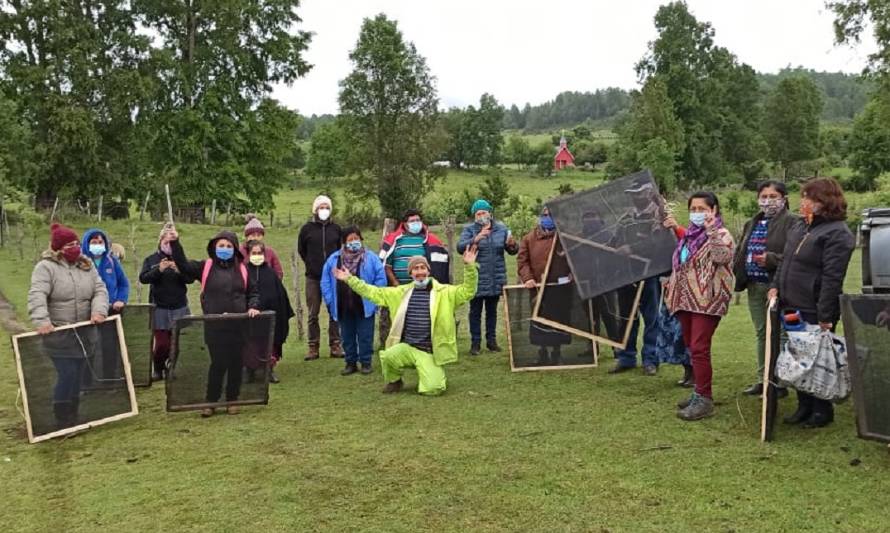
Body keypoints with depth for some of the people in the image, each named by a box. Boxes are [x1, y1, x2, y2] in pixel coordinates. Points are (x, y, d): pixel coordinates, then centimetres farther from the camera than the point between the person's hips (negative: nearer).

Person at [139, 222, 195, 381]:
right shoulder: (151, 259, 4)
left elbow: (191, 278, -5)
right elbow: (143, 278, -9)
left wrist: (179, 270, -25)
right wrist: (158, 270, -25)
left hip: (179, 308, 1)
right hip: (159, 308, -1)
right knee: (161, 343, -4)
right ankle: (157, 369, 20)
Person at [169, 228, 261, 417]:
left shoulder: (241, 269, 9)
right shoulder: (206, 267, 4)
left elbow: (253, 292, 16)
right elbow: (184, 265, -7)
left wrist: (253, 307, -1)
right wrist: (175, 243, -16)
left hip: (238, 325, 2)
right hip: (214, 326, -2)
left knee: (235, 363, 7)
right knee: (218, 363, -2)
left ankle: (232, 401, 21)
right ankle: (210, 402, 13)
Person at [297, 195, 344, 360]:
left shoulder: (335, 228, 5)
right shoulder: (307, 228, 2)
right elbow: (301, 250, 13)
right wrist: (311, 263, 9)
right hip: (313, 278, -1)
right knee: (313, 314, 2)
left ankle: (335, 345, 9)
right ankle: (313, 347, 8)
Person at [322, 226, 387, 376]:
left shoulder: (370, 257, -4)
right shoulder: (334, 259, 4)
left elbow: (381, 278, -5)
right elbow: (325, 281, 7)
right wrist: (330, 300, 1)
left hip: (364, 306, -3)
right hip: (343, 307, 3)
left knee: (365, 336, 3)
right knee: (347, 336, 11)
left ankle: (365, 362, 14)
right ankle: (351, 363, 22)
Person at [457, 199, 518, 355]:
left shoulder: (501, 229, 6)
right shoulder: (469, 230, -3)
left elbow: (513, 251, 7)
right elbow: (460, 247, -17)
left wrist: (512, 245, -17)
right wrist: (475, 239, -33)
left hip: (496, 279, 3)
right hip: (477, 279, -3)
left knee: (492, 311, 13)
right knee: (475, 312, 2)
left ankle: (491, 340, 23)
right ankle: (475, 342, 10)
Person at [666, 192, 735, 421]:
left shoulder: (720, 234, -5)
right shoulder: (689, 235, 18)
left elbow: (722, 256, -25)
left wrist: (711, 230, -28)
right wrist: (672, 282, 22)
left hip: (707, 300, -8)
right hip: (686, 299, 8)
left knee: (699, 349, -13)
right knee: (692, 348, 11)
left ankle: (704, 399, -7)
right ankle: (699, 392, 21)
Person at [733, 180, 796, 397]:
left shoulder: (791, 223, -7)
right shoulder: (751, 224, 17)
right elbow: (740, 253, 19)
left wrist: (771, 259, -25)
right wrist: (739, 277, 4)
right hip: (754, 286, 7)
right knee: (760, 334, 14)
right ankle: (762, 379, 23)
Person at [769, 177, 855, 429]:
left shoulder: (837, 234, -14)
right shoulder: (799, 227, 12)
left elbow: (832, 278, -19)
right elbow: (785, 261, 21)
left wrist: (825, 316, -22)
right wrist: (775, 286, 7)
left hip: (815, 313, -8)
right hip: (792, 308, 8)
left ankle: (822, 410, 19)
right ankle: (804, 406, 27)